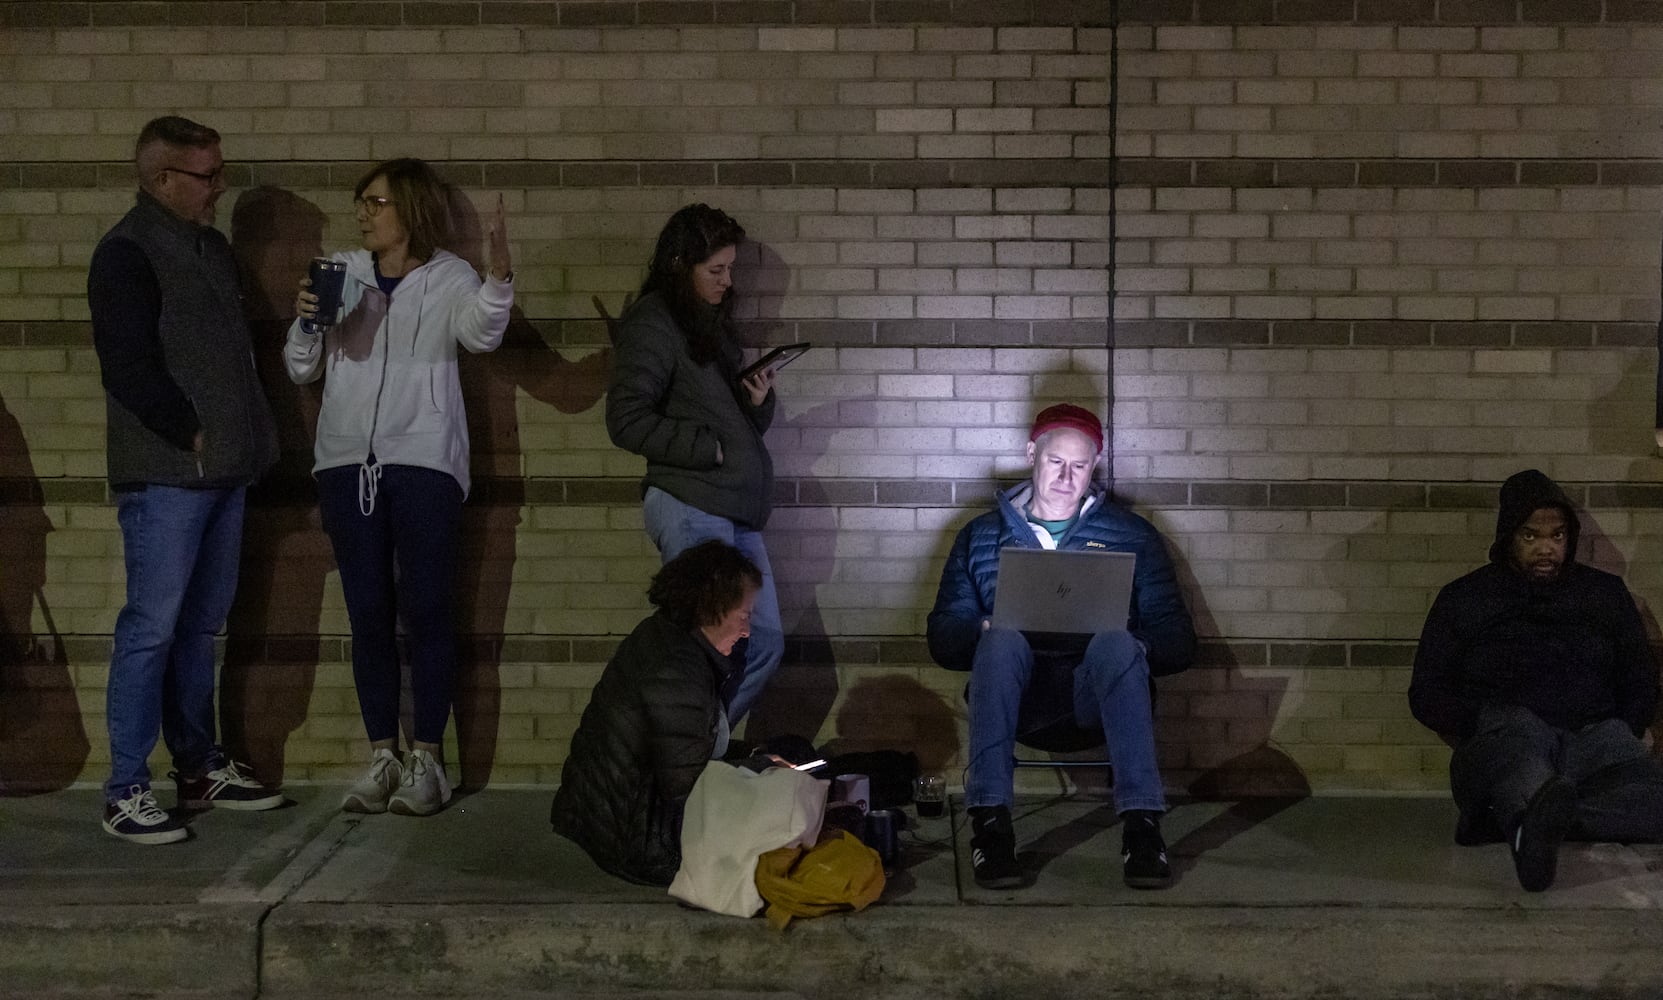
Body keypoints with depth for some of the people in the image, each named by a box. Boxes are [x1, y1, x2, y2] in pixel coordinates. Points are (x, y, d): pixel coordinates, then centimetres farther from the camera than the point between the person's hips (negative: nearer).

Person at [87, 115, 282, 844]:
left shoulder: (213, 248, 17)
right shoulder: (127, 253, -9)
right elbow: (128, 367, -16)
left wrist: (250, 437, 11)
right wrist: (192, 434, -13)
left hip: (224, 470, 8)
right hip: (166, 474, -8)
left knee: (200, 625, 13)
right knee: (152, 628, -6)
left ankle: (200, 770, 22)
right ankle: (126, 791, 1)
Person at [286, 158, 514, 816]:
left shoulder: (448, 278, 2)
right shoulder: (342, 273, 12)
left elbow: (481, 332, -19)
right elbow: (301, 370, 13)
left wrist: (499, 275, -37)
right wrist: (305, 322, -8)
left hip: (423, 461, -4)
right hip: (347, 461, 4)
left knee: (425, 611, -3)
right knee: (368, 614, 6)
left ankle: (427, 758, 4)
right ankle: (382, 757, 13)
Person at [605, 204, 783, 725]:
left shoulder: (710, 323, 20)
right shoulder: (651, 325, -6)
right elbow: (627, 422, -14)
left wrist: (759, 400, 2)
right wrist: (708, 448, -14)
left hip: (735, 508, 9)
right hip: (690, 506, -9)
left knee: (764, 643, 8)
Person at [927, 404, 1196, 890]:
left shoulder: (1133, 535, 19)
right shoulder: (982, 535, 20)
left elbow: (1177, 638, 12)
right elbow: (943, 636, 13)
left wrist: (1132, 647, -11)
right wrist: (983, 633, -11)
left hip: (1097, 686, 0)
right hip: (1017, 687, 0)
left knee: (1116, 644, -34)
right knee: (1001, 641, -33)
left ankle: (1141, 820, -41)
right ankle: (989, 821, -40)